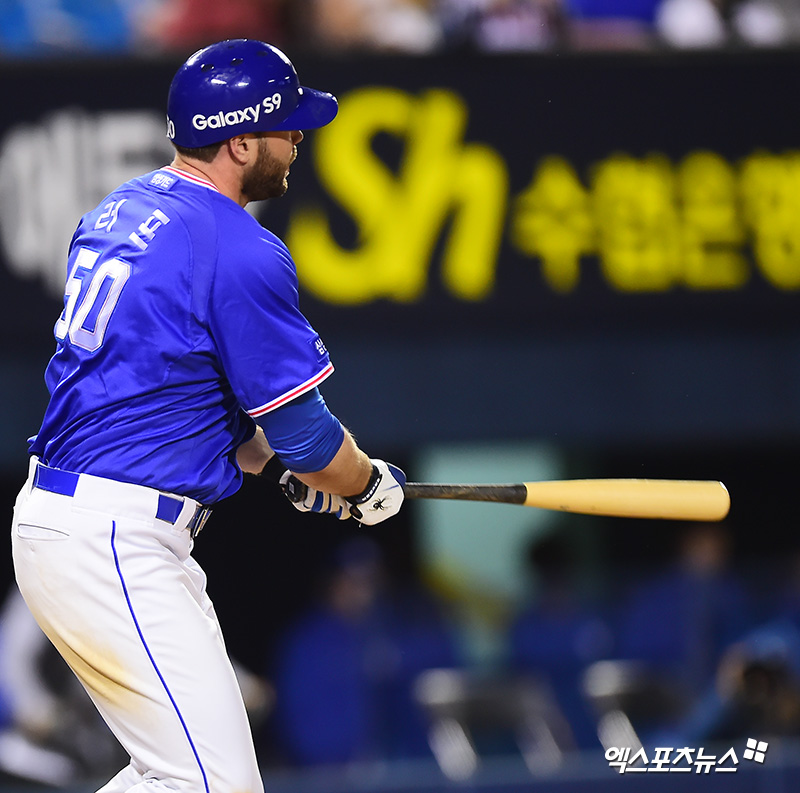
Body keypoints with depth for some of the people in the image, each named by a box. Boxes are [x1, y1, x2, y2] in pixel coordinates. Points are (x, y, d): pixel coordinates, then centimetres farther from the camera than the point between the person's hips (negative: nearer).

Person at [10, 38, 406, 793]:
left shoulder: (116, 214, 13)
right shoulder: (240, 251, -14)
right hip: (113, 547, -10)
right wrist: (369, 485, 13)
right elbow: (302, 431, -8)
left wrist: (279, 462, 20)